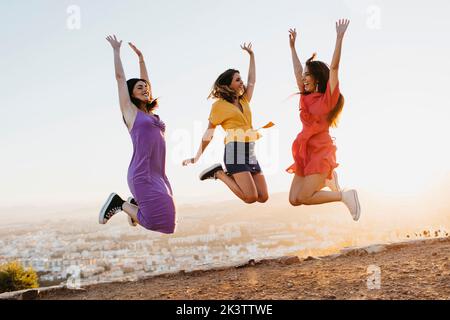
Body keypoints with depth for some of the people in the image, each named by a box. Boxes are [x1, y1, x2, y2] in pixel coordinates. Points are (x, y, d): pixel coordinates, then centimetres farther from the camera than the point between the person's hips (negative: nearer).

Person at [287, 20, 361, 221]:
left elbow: (334, 68, -13)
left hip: (320, 151, -8)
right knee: (294, 200, 3)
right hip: (304, 152, 8)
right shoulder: (306, 97, 14)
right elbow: (297, 70, 23)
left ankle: (345, 196, -3)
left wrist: (340, 37, -18)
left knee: (305, 198, -19)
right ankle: (327, 180, 25)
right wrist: (292, 46, 26)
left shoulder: (328, 97, -4)